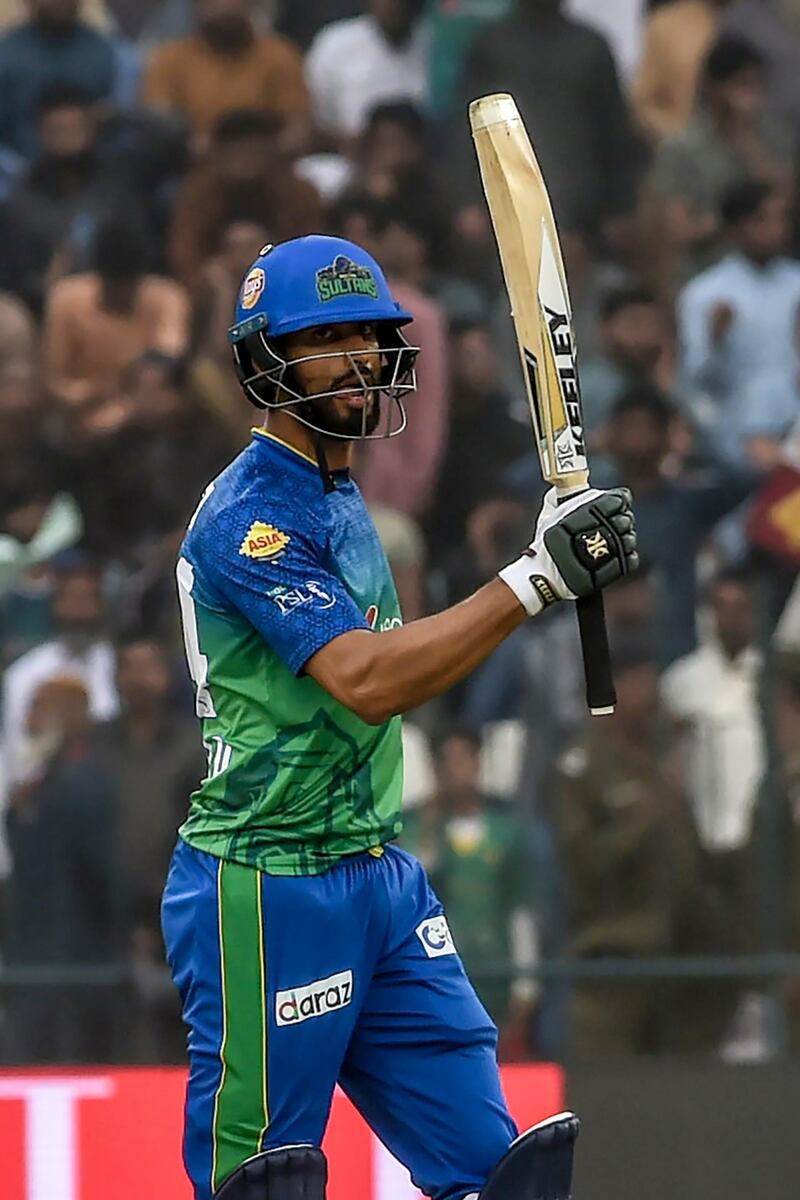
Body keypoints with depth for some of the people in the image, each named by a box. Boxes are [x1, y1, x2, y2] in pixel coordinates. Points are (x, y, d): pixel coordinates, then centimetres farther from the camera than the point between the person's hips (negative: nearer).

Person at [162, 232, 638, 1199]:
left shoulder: (340, 498, 14)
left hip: (380, 880, 9)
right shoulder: (250, 518, -16)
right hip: (269, 893, -9)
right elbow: (365, 681, -28)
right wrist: (537, 577, -31)